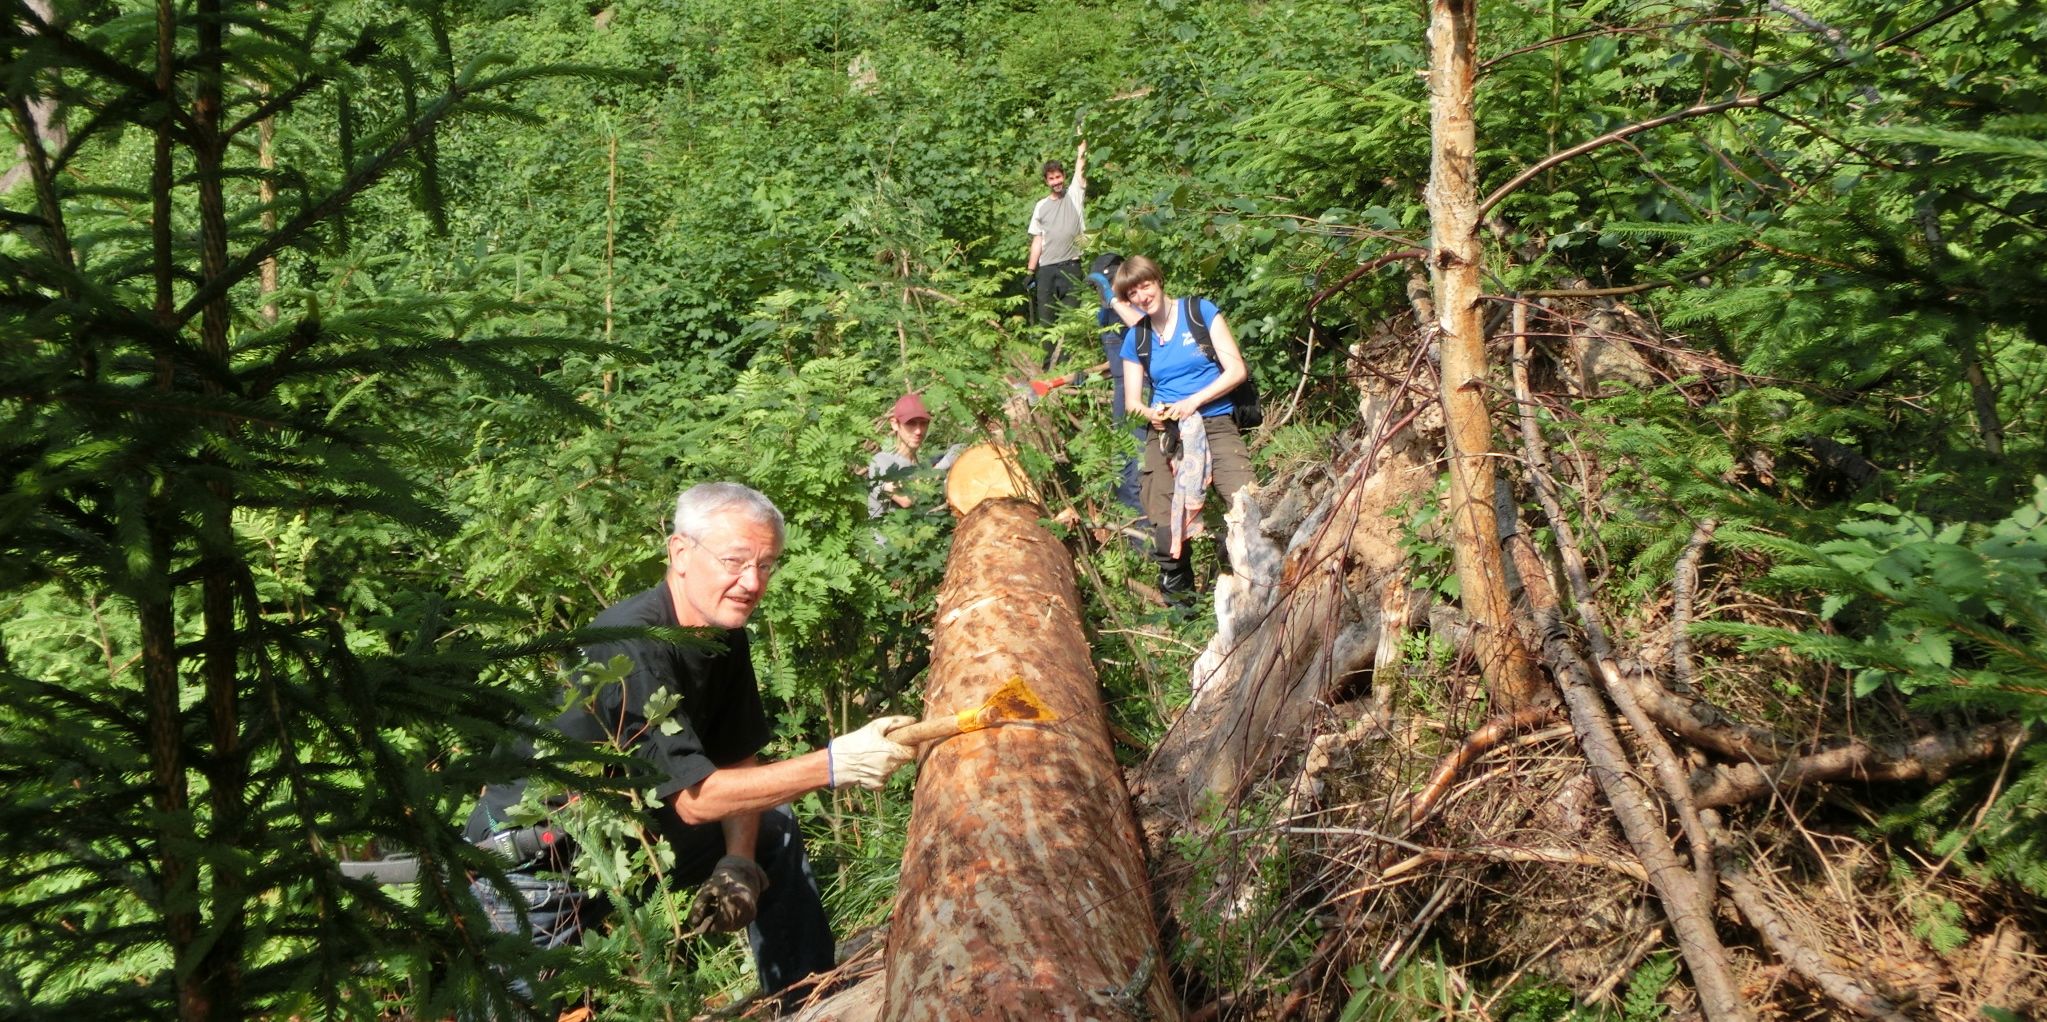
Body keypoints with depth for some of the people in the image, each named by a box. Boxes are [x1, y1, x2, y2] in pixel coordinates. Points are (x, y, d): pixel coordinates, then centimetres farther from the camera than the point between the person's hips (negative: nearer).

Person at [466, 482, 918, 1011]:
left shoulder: (724, 637, -5)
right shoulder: (631, 646, -31)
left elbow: (738, 760, 3)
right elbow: (696, 799, -33)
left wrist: (739, 864, -12)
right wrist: (835, 764, -39)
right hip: (536, 863, -8)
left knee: (773, 830, 11)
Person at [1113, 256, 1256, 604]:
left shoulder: (1200, 311, 3)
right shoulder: (1136, 339, 12)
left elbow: (1237, 370, -2)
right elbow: (1132, 400, 15)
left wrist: (1193, 401, -12)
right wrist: (1149, 412, -9)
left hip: (1215, 423, -2)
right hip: (1165, 431, 3)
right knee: (1162, 523, -15)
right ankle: (1176, 585, 7)